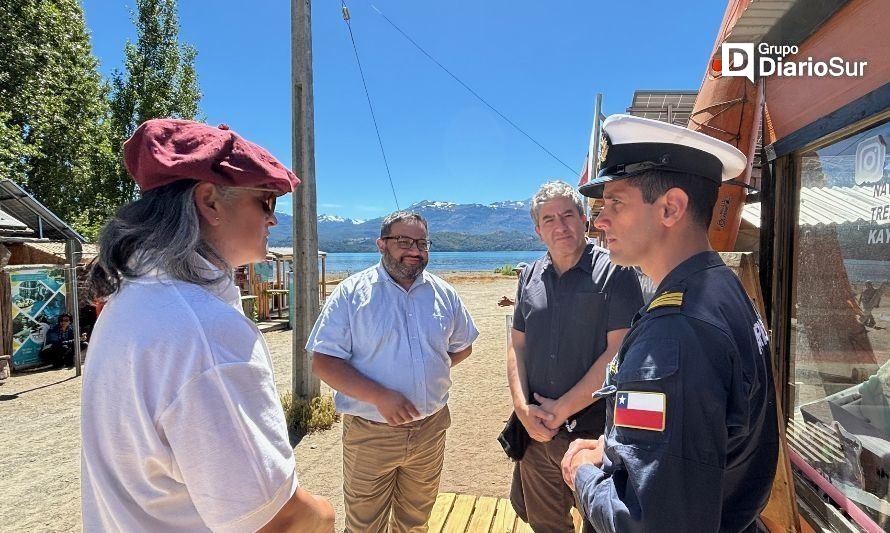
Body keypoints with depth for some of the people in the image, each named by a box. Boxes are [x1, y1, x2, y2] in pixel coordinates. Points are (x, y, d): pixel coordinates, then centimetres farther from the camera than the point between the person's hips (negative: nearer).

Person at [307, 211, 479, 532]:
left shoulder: (443, 294, 2)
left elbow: (462, 347, 15)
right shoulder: (352, 293, -10)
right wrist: (380, 396, -25)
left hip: (430, 429, 4)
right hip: (370, 433, -3)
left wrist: (429, 370, 0)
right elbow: (323, 361, -14)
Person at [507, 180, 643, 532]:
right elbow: (517, 345, 8)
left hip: (594, 429, -5)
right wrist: (523, 407, -6)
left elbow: (619, 352, -17)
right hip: (536, 429, 5)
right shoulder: (531, 276, 6)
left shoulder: (614, 273, -11)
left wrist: (562, 409, -14)